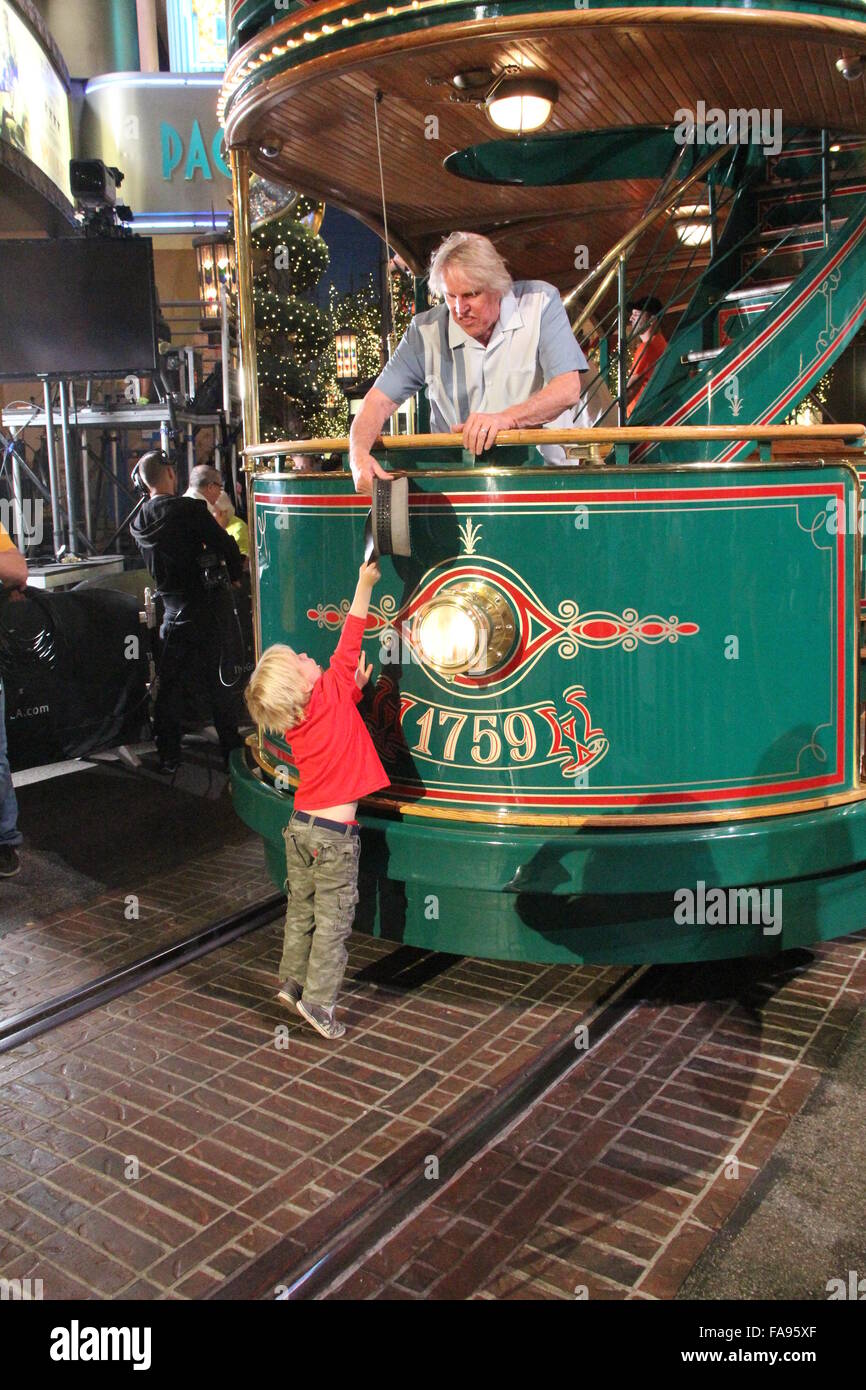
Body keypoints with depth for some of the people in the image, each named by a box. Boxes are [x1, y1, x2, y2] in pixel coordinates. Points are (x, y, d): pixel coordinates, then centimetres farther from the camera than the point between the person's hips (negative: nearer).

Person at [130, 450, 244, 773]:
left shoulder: (138, 522, 4)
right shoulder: (188, 509, -13)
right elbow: (225, 546, -12)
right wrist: (234, 575, 7)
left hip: (173, 611, 4)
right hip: (209, 607, -4)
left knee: (171, 686, 12)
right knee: (221, 684, 6)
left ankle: (168, 756, 17)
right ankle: (231, 751, 12)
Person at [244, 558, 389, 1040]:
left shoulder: (297, 721, 2)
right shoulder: (332, 693, -16)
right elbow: (350, 644, -11)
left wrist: (353, 689, 8)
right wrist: (365, 584, -7)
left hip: (301, 825, 7)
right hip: (335, 835, -7)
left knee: (301, 912, 20)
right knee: (333, 920, 3)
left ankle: (293, 981, 32)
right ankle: (317, 1000, 7)